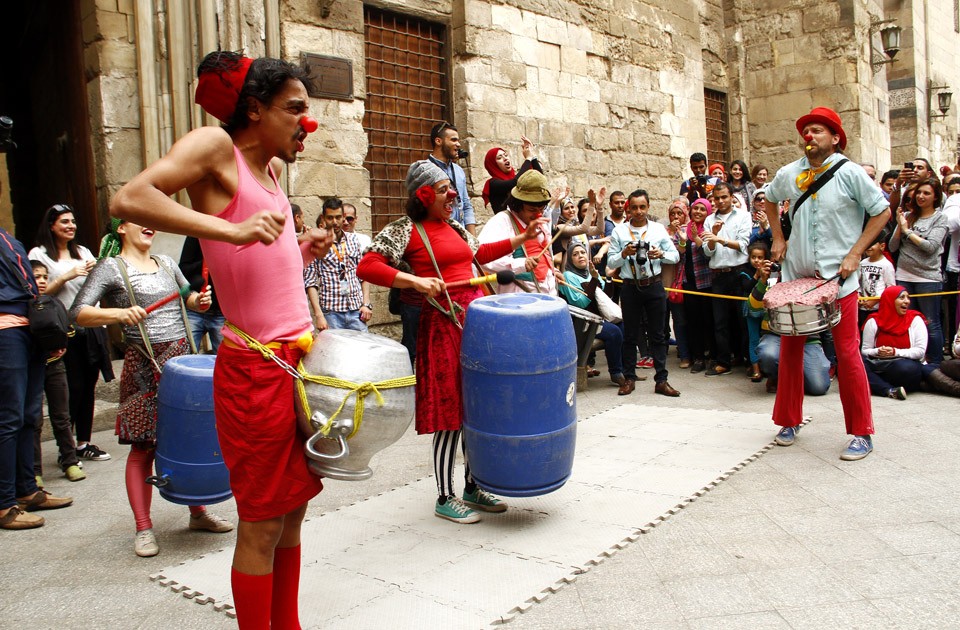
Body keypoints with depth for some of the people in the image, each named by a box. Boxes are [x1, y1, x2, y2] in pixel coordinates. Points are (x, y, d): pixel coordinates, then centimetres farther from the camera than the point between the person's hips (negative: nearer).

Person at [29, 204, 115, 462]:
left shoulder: (83, 252, 16)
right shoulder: (39, 254, 0)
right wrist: (66, 277, -14)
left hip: (91, 328, 5)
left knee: (88, 386, 9)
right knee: (73, 388, -4)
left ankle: (84, 443, 19)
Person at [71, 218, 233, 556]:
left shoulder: (166, 262, 14)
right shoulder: (110, 268, -3)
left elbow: (189, 297, 26)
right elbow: (78, 312, -11)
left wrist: (200, 301, 3)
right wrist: (120, 313, -27)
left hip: (184, 357, 5)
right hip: (145, 365, -5)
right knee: (143, 447, 1)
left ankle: (198, 512, 25)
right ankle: (144, 529, 11)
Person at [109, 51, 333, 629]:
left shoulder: (271, 169, 17)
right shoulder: (214, 146, -5)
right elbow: (129, 199, -21)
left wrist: (305, 251, 7)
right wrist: (231, 229, -26)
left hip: (300, 357, 8)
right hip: (255, 367, -8)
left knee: (294, 511, 16)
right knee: (262, 525, 2)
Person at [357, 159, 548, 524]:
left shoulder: (454, 227, 16)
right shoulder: (405, 230, -6)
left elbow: (480, 253, 33)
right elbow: (367, 267, -14)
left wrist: (522, 238, 31)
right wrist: (416, 280, -23)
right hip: (443, 323, -7)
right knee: (451, 414, -3)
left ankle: (472, 488, 27)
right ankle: (445, 499, 12)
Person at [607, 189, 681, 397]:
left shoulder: (659, 229, 5)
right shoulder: (619, 231, 1)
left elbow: (675, 256, 7)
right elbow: (610, 262, 0)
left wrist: (661, 254, -12)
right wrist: (624, 254, -18)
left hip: (654, 286, 1)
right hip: (630, 287, -1)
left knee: (657, 334, 5)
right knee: (630, 335, 7)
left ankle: (661, 380, 10)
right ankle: (629, 378, 16)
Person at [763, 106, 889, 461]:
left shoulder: (849, 173, -6)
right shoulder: (789, 174, 5)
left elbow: (882, 212, -2)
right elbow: (771, 200, 25)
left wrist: (855, 254, -9)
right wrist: (778, 238, 14)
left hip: (838, 276, -4)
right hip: (796, 274, 4)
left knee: (847, 352, -4)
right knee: (790, 348, 7)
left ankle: (862, 434, 8)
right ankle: (789, 422, 23)